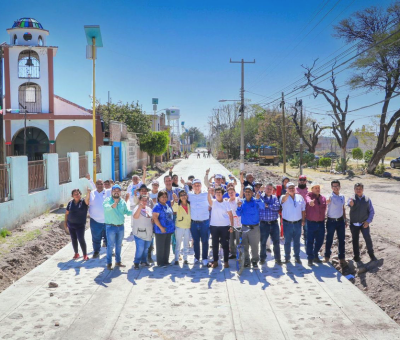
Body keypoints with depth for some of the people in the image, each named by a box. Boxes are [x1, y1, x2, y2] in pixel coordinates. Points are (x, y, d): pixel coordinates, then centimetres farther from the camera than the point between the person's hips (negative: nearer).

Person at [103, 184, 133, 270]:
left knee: (119, 245, 15)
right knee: (110, 245, -2)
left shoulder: (123, 202, 7)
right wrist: (112, 206, -51)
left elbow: (127, 212, 11)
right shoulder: (108, 200, -9)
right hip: (111, 227, -5)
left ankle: (118, 261, 28)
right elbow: (105, 207, -31)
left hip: (121, 226, 5)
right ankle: (109, 263, 9)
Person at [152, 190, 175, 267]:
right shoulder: (157, 206, -12)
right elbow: (155, 218, -18)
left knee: (167, 246, 13)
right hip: (160, 230, -7)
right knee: (160, 247, 1)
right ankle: (160, 263, 9)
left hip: (169, 229, 7)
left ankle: (166, 261, 24)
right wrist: (161, 227, -21)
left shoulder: (168, 204, 9)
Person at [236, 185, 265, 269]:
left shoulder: (256, 201, -2)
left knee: (254, 246, -1)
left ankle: (255, 261, 10)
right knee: (244, 246, 9)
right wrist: (239, 207, -16)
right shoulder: (242, 202, 7)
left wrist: (258, 199, -38)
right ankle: (246, 261, 19)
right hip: (244, 227, 3)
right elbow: (238, 214, 3)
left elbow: (262, 207, -22)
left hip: (254, 227, -3)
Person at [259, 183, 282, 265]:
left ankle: (277, 258, 15)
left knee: (276, 242, 5)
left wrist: (267, 205, -13)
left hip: (274, 223, 2)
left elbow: (277, 207, -9)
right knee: (263, 242, 8)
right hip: (264, 223, -2)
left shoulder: (274, 197, 9)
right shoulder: (261, 197, 2)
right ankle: (262, 258, 21)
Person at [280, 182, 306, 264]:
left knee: (297, 241, 11)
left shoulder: (300, 197, 5)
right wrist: (288, 193, -47)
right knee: (287, 241, 7)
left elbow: (303, 210, 11)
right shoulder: (284, 197, -4)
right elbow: (283, 200, -31)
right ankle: (287, 257, 20)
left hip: (297, 223, 2)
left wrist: (303, 220, 8)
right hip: (287, 223, -2)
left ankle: (297, 257, 22)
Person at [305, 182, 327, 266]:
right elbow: (308, 199, -32)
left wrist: (323, 218, 16)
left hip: (321, 222, 5)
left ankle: (315, 256, 31)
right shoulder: (309, 195, -7)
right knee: (310, 241, -2)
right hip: (311, 222, -5)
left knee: (320, 241, 13)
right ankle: (310, 258, 10)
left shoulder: (323, 198, 9)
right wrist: (310, 202, -55)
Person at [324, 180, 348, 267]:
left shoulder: (342, 197, 6)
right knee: (329, 240, 9)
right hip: (331, 221, -4)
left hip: (340, 221, 4)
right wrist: (328, 201, -59)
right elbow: (326, 202, -35)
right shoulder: (330, 196, -12)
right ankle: (327, 256, 26)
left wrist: (345, 220, 14)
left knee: (342, 240, 7)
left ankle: (342, 258, 17)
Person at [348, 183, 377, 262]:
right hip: (354, 224, 0)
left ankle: (371, 254, 6)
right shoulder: (352, 198, -4)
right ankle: (356, 256, 23)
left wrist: (368, 221, -9)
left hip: (364, 223, 0)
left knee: (368, 238, -11)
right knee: (355, 240, 9)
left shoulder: (367, 199, -1)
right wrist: (351, 203, -54)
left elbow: (372, 211, 4)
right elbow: (349, 203, -29)